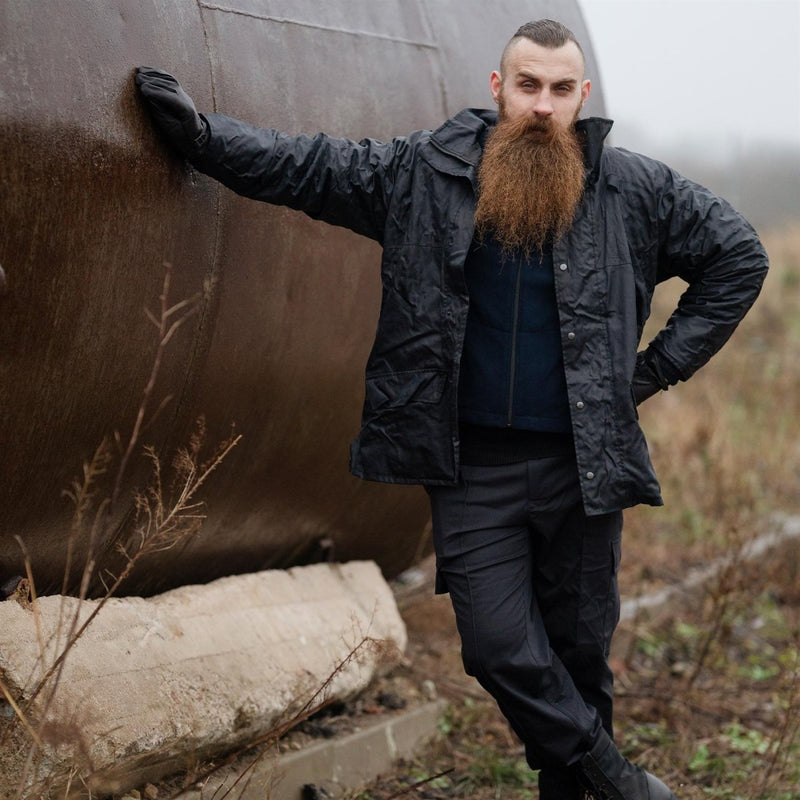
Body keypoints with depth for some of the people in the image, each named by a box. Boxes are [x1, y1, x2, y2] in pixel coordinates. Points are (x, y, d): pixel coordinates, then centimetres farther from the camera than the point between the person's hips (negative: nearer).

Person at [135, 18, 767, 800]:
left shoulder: (636, 190, 1)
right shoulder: (423, 171, 0)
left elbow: (738, 255, 10)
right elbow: (303, 165, 6)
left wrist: (660, 365, 5)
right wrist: (199, 132, -5)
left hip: (583, 465, 0)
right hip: (473, 467, 0)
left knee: (579, 647, 8)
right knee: (500, 647, -6)